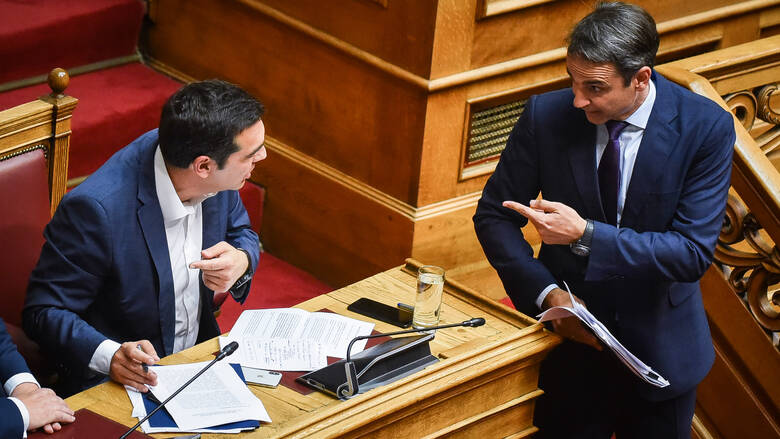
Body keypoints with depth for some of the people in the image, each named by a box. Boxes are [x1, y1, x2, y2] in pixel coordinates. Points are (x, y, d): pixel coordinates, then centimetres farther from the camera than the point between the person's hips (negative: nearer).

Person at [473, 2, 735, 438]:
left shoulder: (707, 127, -17)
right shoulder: (546, 115, -12)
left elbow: (694, 252, -21)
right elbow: (494, 214, -2)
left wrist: (585, 235, -31)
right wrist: (547, 293, -17)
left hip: (659, 347, -1)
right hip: (571, 336, 1)